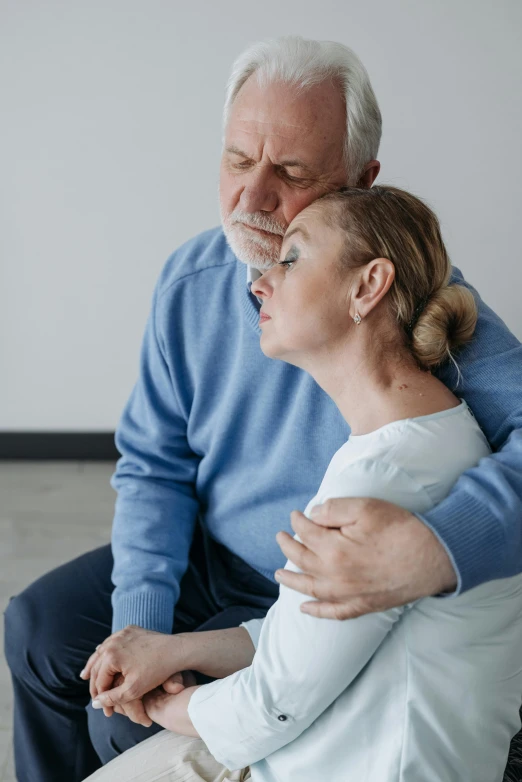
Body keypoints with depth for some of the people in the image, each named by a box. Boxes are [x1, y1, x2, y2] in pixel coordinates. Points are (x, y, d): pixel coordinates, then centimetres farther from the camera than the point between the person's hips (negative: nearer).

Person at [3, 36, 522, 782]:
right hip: (202, 554, 5)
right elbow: (154, 464, -2)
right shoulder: (191, 279, -9)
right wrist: (138, 618, -14)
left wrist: (437, 551, -56)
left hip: (321, 603, -5)